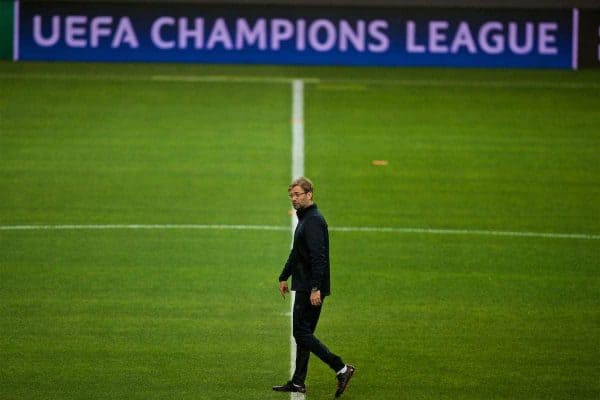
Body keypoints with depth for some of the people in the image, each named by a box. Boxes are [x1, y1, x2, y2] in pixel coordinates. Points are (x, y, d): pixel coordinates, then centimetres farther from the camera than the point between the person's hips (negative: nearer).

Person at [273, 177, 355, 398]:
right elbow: (296, 253, 28)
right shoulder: (304, 219, 17)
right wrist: (284, 277, 32)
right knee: (303, 333, 12)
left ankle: (341, 369, -11)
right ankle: (298, 382, 16)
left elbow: (318, 257, -24)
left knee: (302, 333, -10)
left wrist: (315, 288, -28)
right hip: (304, 287, 10)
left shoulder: (313, 221, -16)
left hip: (310, 288, -10)